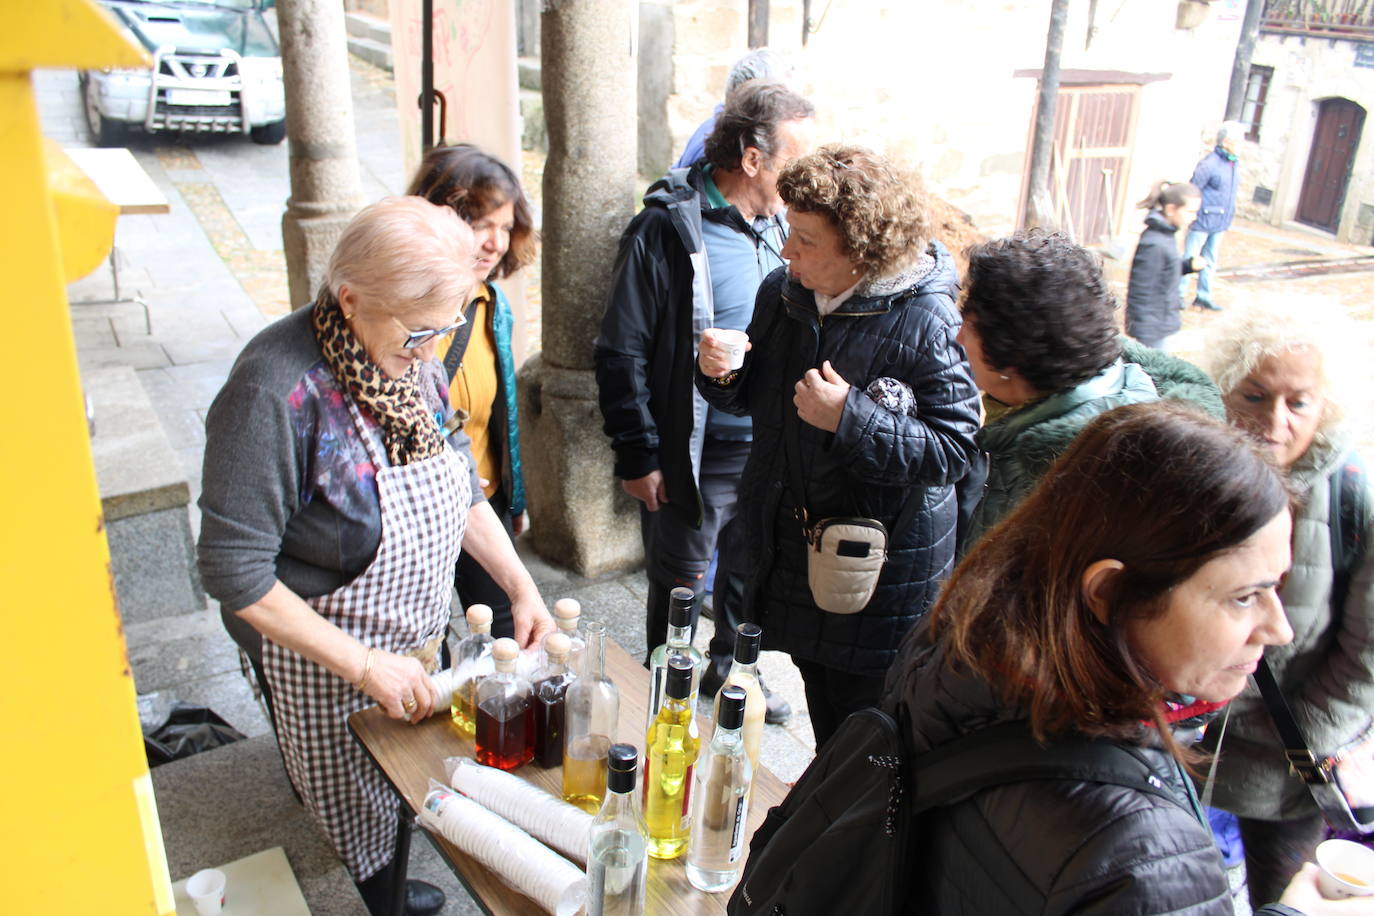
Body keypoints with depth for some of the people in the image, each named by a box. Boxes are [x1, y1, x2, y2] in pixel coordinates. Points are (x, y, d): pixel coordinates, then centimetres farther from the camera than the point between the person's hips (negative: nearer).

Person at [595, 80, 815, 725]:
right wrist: (637, 455, -14)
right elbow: (623, 353, -13)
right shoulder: (667, 229, -15)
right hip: (695, 455, -6)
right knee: (680, 587, 11)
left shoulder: (778, 223, 4)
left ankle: (728, 673, 45)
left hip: (769, 448, 6)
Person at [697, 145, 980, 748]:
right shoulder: (782, 293, 1)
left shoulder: (925, 321, -20)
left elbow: (955, 448, -22)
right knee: (822, 716, 24)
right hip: (791, 548, 7)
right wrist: (723, 375, -10)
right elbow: (753, 399, 13)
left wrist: (851, 419, -30)